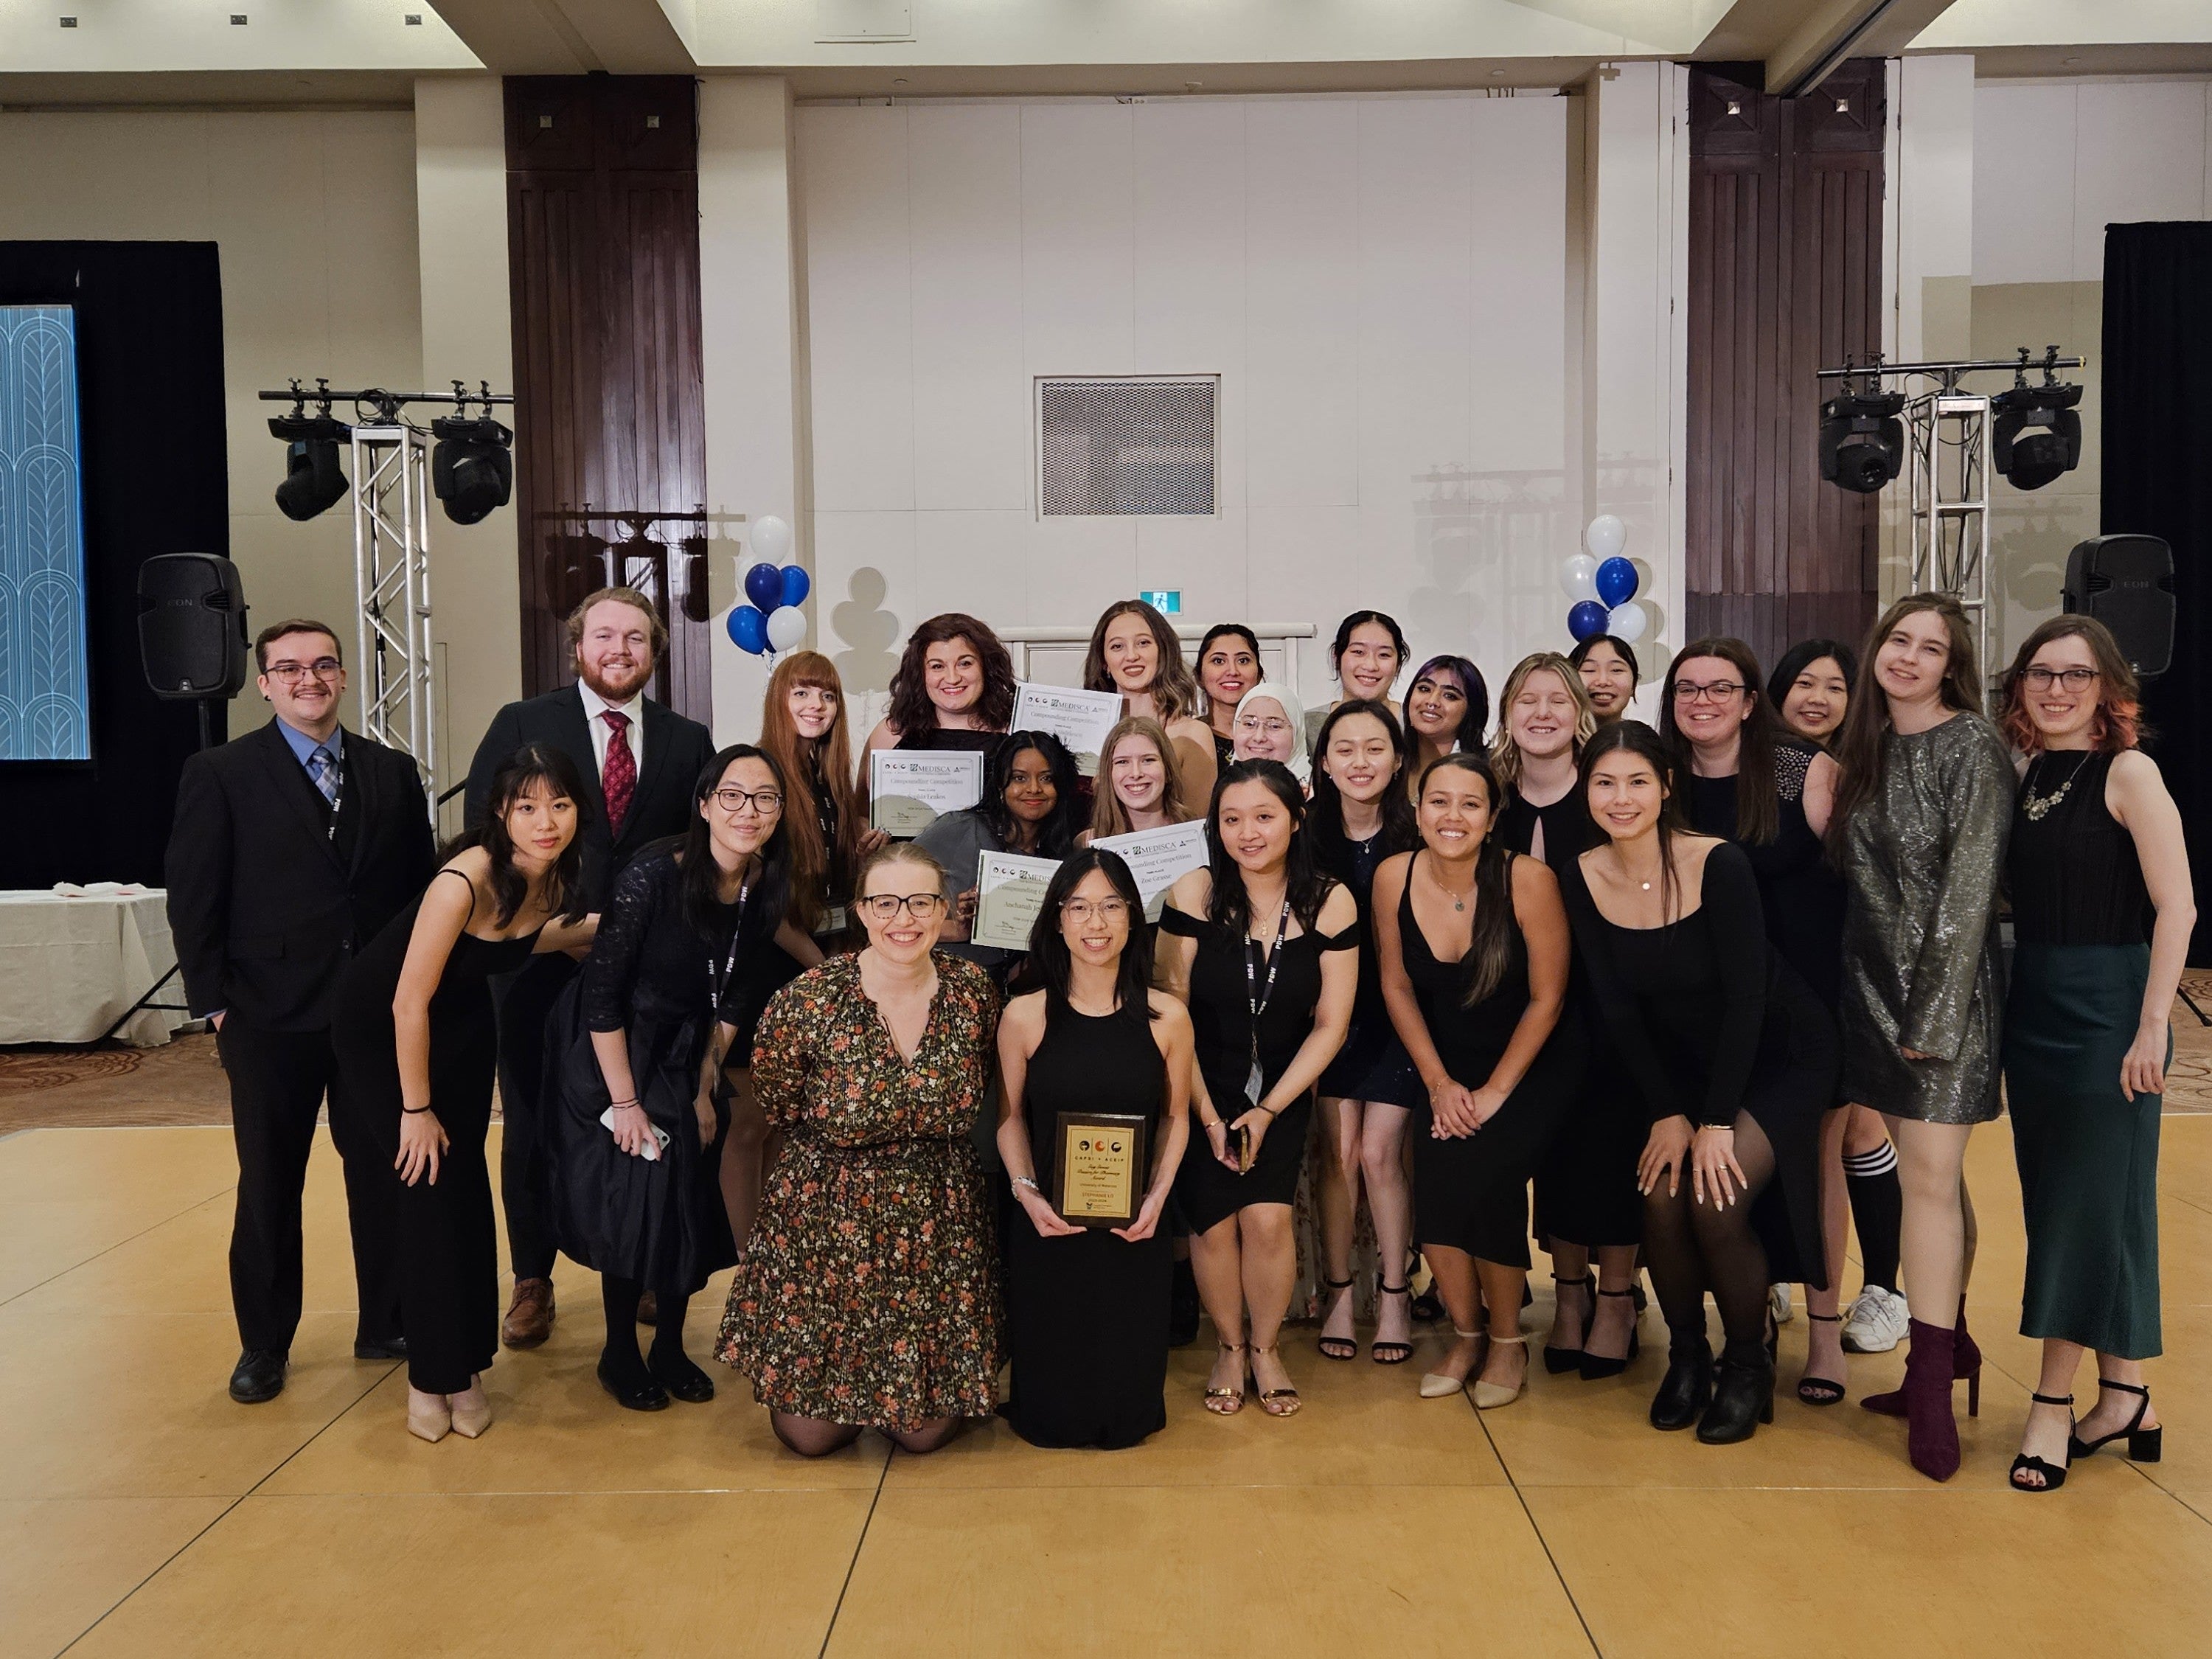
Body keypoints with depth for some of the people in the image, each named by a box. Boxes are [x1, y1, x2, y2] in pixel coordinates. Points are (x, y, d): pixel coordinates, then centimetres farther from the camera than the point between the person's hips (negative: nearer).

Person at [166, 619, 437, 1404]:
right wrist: (217, 1005, -6)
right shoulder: (220, 775, -2)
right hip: (271, 1017, -2)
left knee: (384, 1176, 8)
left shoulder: (392, 773, 7)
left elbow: (421, 887, 9)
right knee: (269, 1186, 10)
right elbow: (193, 903, -3)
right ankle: (264, 1344, 24)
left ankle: (386, 1325, 24)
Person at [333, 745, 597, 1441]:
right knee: (429, 1187, -7)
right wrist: (416, 1109, -17)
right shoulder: (465, 882, -35)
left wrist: (607, 925, -5)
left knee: (469, 1185, 5)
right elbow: (408, 1004, -27)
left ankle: (466, 1366, 17)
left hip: (462, 1021, 6)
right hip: (381, 1025, -6)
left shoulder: (554, 876, -15)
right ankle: (429, 1377, 9)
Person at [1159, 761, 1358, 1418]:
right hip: (1204, 1087, 0)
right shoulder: (1194, 893, -12)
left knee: (1267, 1217, -14)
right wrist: (1206, 1111, -9)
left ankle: (1266, 1348, 13)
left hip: (1283, 1094, 1)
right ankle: (1229, 1347, 17)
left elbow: (1330, 1025, -3)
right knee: (1214, 1219, -11)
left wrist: (1269, 1110, -8)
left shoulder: (1329, 903, -8)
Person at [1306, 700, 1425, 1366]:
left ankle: (1395, 1296, 14)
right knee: (1338, 1154, -1)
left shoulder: (1415, 840, -9)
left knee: (1378, 1153, -4)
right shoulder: (1307, 836, -5)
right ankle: (1338, 1294, 16)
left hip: (1397, 1015, -1)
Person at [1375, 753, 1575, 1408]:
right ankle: (1465, 1335, 9)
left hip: (1532, 1066, -3)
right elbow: (1397, 987, 1)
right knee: (1433, 1182, -18)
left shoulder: (1528, 879, -20)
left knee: (1483, 1178, -23)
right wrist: (1440, 1083, -3)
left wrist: (1496, 1091, -12)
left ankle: (1508, 1341, 2)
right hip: (1448, 1068, 3)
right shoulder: (1394, 877, -10)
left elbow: (1547, 998, -12)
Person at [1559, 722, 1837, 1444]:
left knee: (1717, 1203, -21)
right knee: (1661, 1195, -17)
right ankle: (1687, 1355, 9)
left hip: (1779, 1054, -4)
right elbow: (1618, 1010, -7)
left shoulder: (1719, 865, -23)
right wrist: (1668, 1113, -12)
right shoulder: (1583, 879, -10)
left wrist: (1716, 1122, -22)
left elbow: (1747, 998, -22)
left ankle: (1749, 1362, 5)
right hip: (1681, 1063, 4)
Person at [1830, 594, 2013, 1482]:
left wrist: (1935, 1010, -17)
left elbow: (1970, 883, -14)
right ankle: (1950, 1346, 21)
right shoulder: (1867, 748, 11)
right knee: (1930, 1175, 11)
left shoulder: (1971, 748, -10)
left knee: (1930, 1179, -6)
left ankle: (1933, 1383, 1)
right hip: (1873, 979, 6)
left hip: (1944, 984, -6)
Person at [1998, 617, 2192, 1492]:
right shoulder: (2026, 775, 8)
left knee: (2085, 1201, -1)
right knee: (2055, 1199, 11)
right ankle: (2122, 1397, 24)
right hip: (2032, 1007, 7)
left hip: (2108, 1010, -7)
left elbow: (2176, 908, -14)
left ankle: (2054, 1403, 9)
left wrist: (2152, 1027, -17)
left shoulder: (2128, 772, -9)